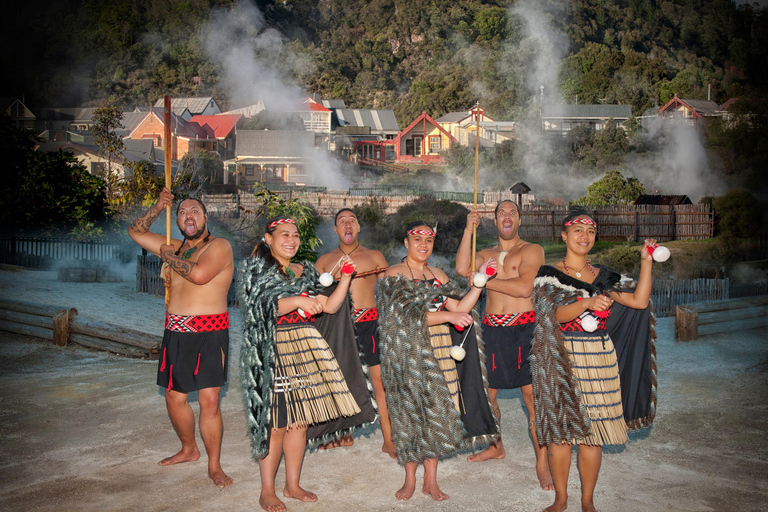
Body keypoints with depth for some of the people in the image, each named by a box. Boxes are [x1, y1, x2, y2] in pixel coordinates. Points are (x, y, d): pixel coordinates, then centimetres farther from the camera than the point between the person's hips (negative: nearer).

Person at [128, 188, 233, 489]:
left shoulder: (219, 246, -6)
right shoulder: (176, 248, 15)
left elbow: (199, 274, -24)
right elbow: (136, 231, 24)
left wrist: (168, 257, -8)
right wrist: (158, 208, 11)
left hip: (209, 332, -7)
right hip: (176, 332, 7)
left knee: (209, 401, -10)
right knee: (174, 398, 14)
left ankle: (214, 465, 4)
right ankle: (189, 450, 36)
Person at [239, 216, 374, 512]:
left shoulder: (306, 272, 17)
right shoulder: (257, 269, 1)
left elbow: (330, 306, 11)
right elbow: (262, 306, -14)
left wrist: (346, 277, 0)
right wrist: (298, 301, -27)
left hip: (306, 348, 6)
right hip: (273, 351, -5)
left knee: (299, 421, 8)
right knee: (275, 424, -2)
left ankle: (292, 485, 22)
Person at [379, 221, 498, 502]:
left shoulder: (438, 275, 13)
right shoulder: (395, 275, -4)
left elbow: (459, 308, 5)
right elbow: (408, 314, -16)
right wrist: (446, 315, -26)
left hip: (440, 354, 5)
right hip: (409, 355, -5)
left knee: (438, 412, 5)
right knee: (411, 412, 3)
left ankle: (430, 480, 18)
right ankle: (410, 479, 19)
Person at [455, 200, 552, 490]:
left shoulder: (531, 250, 1)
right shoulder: (486, 254, 17)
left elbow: (524, 288, -14)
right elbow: (462, 269, -3)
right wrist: (469, 230, -1)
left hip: (523, 328, -5)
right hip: (491, 329, 5)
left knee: (532, 394, -6)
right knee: (486, 392, 11)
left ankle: (542, 462, 4)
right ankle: (496, 447, 32)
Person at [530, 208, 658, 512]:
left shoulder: (604, 277, 13)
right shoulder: (549, 274, 2)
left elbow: (640, 301, 3)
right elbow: (557, 313, -13)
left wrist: (646, 262, -1)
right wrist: (587, 303, -30)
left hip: (598, 359, 3)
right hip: (562, 359, -3)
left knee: (592, 431, 3)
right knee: (561, 428, 0)